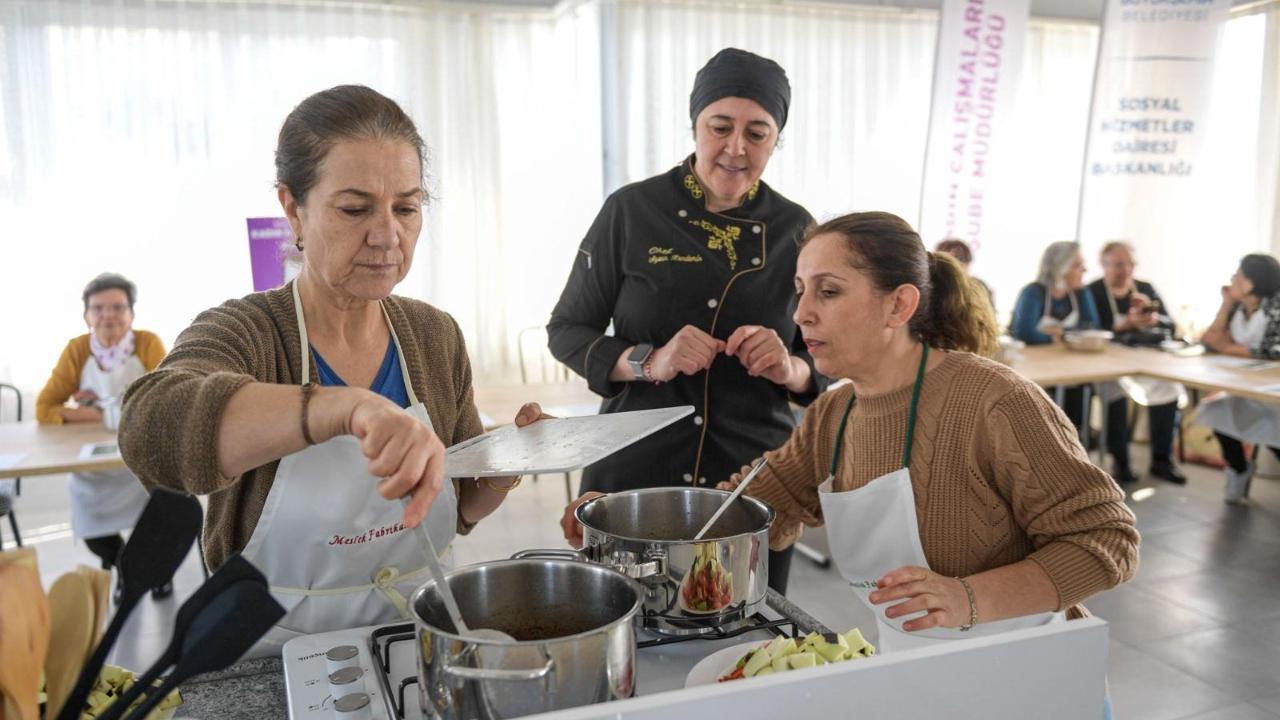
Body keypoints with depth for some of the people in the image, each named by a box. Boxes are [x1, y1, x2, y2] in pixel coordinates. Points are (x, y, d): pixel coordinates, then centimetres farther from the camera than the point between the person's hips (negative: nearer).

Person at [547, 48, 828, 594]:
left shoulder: (796, 229, 1)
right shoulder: (631, 210, -6)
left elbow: (824, 361, 7)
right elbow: (566, 331, -1)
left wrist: (788, 368, -16)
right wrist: (648, 362, -18)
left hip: (756, 479, 2)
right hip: (634, 468, -2)